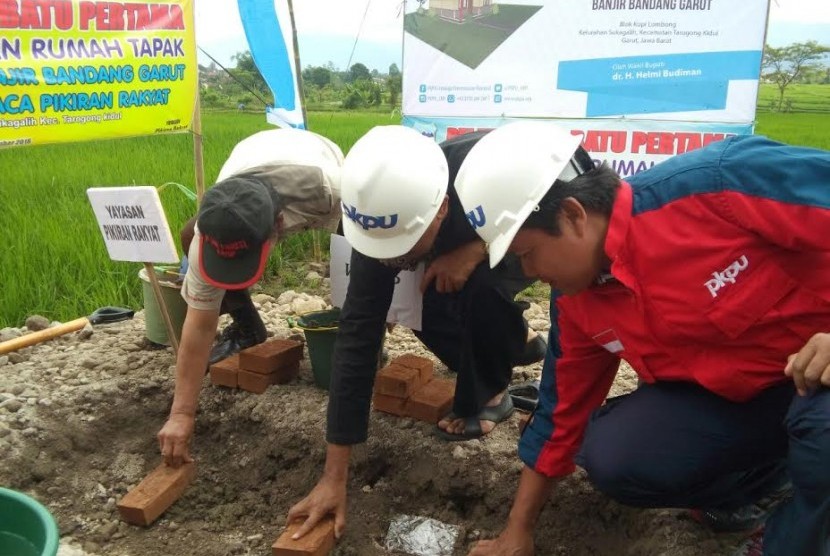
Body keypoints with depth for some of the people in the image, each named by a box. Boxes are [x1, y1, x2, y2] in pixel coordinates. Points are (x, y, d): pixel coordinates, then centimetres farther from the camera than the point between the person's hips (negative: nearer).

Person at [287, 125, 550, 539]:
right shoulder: (381, 221, -33)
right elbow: (357, 335, -33)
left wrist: (476, 249, -42)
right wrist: (334, 475, -33)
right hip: (459, 244, 4)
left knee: (482, 287, -33)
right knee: (430, 314, -18)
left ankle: (486, 395, -6)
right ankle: (516, 343, 14)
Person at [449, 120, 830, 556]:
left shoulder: (716, 182, -30)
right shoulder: (574, 302, -7)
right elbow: (563, 411, 3)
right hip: (730, 393, 5)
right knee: (613, 458, -14)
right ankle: (768, 485, 13)